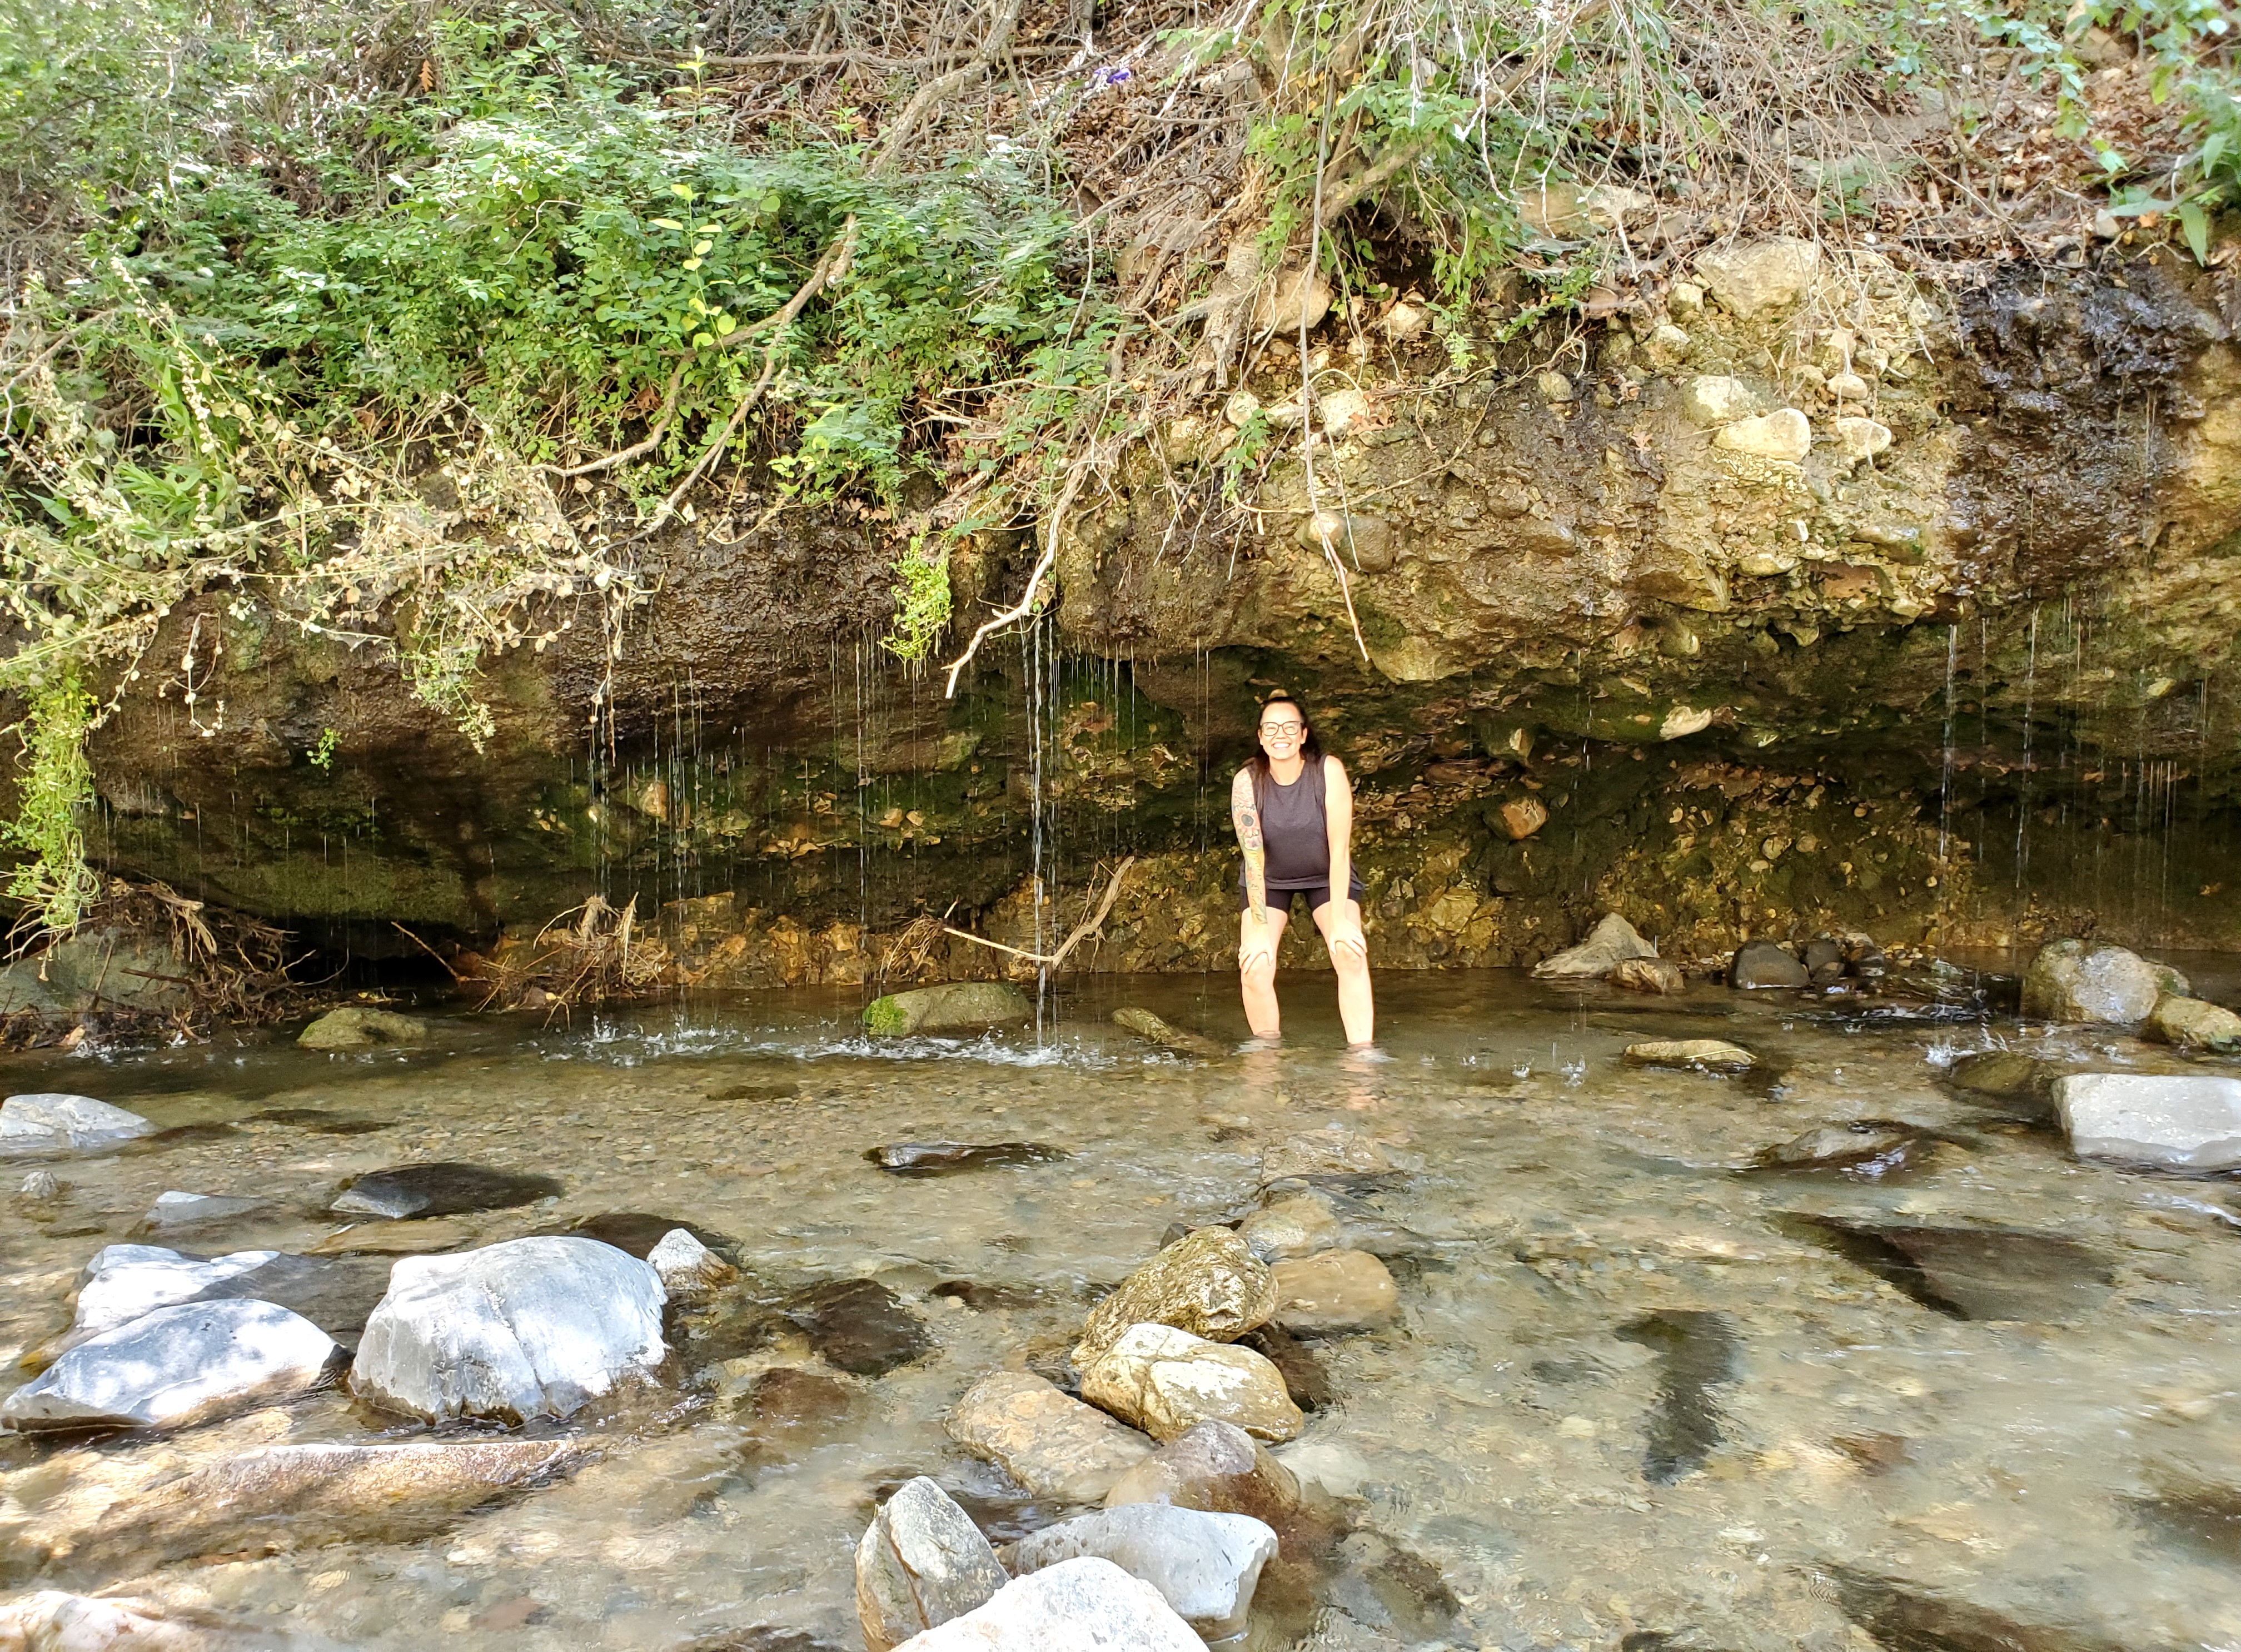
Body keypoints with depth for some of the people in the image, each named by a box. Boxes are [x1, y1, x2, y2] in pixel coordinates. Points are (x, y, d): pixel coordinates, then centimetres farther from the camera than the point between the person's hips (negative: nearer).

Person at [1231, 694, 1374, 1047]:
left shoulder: (1329, 771, -24)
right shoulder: (1247, 782, -22)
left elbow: (1340, 849, -25)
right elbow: (1254, 856, -25)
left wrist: (1339, 922, -29)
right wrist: (1259, 930, -29)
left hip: (1325, 876, 0)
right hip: (1268, 880, 1)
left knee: (1351, 954, -23)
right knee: (1254, 969, -17)